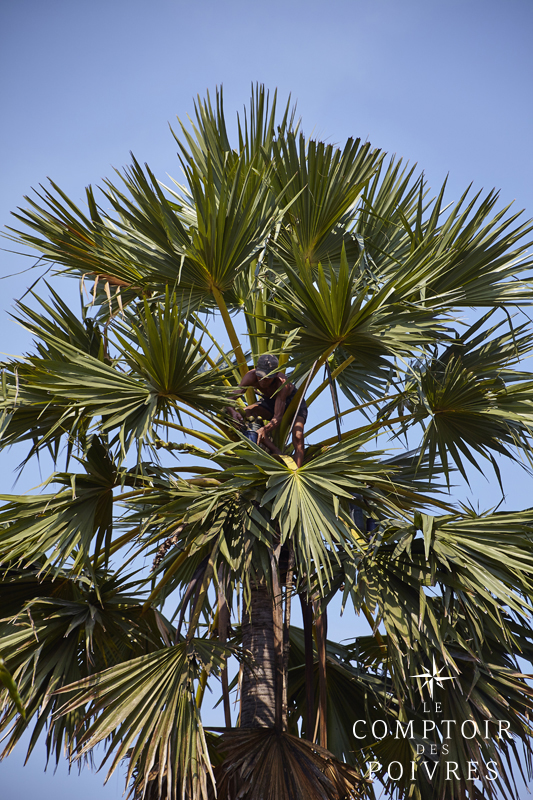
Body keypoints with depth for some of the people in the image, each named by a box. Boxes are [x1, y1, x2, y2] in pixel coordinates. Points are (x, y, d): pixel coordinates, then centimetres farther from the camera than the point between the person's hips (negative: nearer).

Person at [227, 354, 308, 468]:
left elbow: (278, 416, -41)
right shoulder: (251, 377, -30)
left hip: (293, 400, -4)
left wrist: (265, 429, -61)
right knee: (245, 415, -25)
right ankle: (278, 454, -25)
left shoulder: (282, 383, -39)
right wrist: (233, 412, -54)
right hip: (270, 402, 4)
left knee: (298, 437, -30)